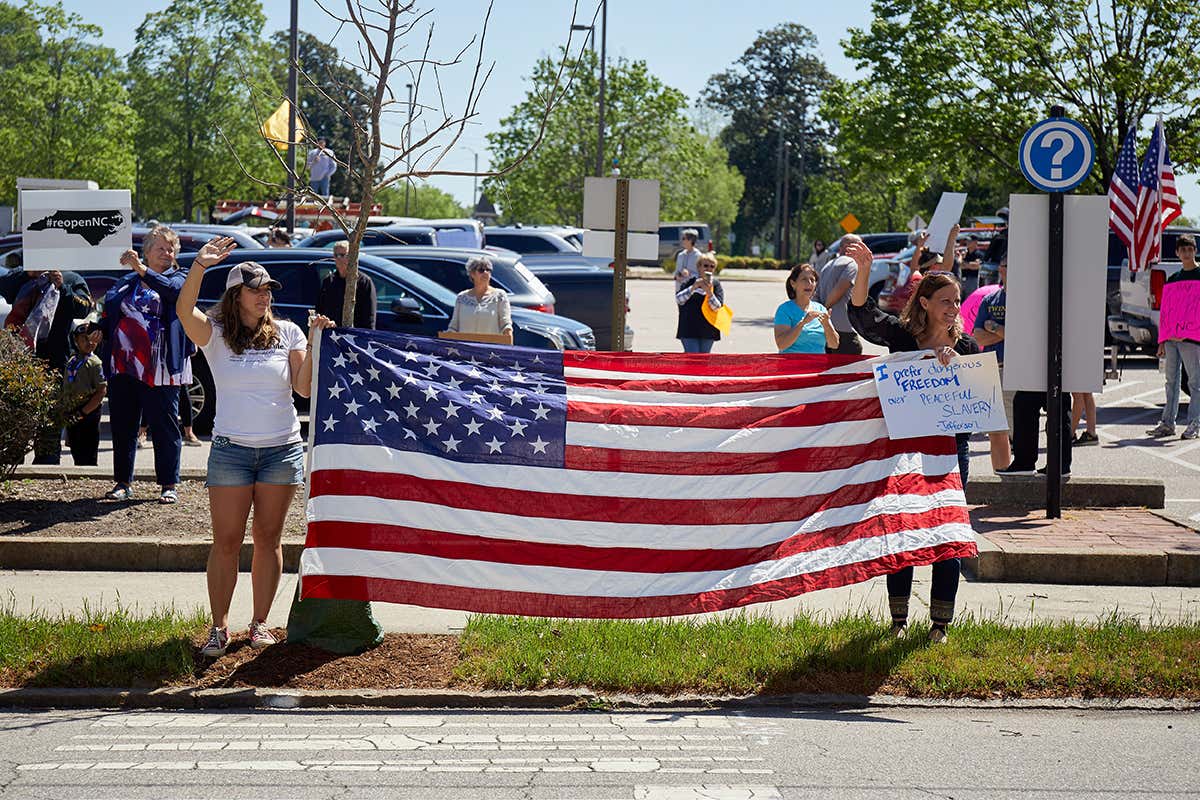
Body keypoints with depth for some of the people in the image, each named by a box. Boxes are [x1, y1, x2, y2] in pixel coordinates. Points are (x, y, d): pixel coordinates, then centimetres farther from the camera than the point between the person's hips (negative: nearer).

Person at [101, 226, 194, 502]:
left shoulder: (176, 279, 4)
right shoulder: (126, 284, 18)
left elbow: (174, 288, -21)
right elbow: (107, 318, 26)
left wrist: (142, 270, -34)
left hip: (158, 370, -5)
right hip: (123, 364, 5)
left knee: (164, 426, 0)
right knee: (122, 425, 8)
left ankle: (169, 485, 7)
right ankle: (123, 483, 18)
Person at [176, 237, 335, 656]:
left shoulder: (287, 333, 6)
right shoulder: (215, 335, 0)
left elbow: (304, 387, -1)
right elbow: (184, 310, -20)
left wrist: (313, 345, -13)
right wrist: (199, 265, -31)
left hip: (282, 449, 2)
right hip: (230, 449, -2)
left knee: (268, 539, 6)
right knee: (226, 542, -1)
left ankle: (260, 623, 14)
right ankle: (219, 626, 5)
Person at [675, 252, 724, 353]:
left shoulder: (716, 285, 2)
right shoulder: (690, 282, 2)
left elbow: (718, 307, -7)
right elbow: (678, 299, -7)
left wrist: (709, 292, -23)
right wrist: (693, 287, -19)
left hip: (708, 331, 1)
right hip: (689, 329, -1)